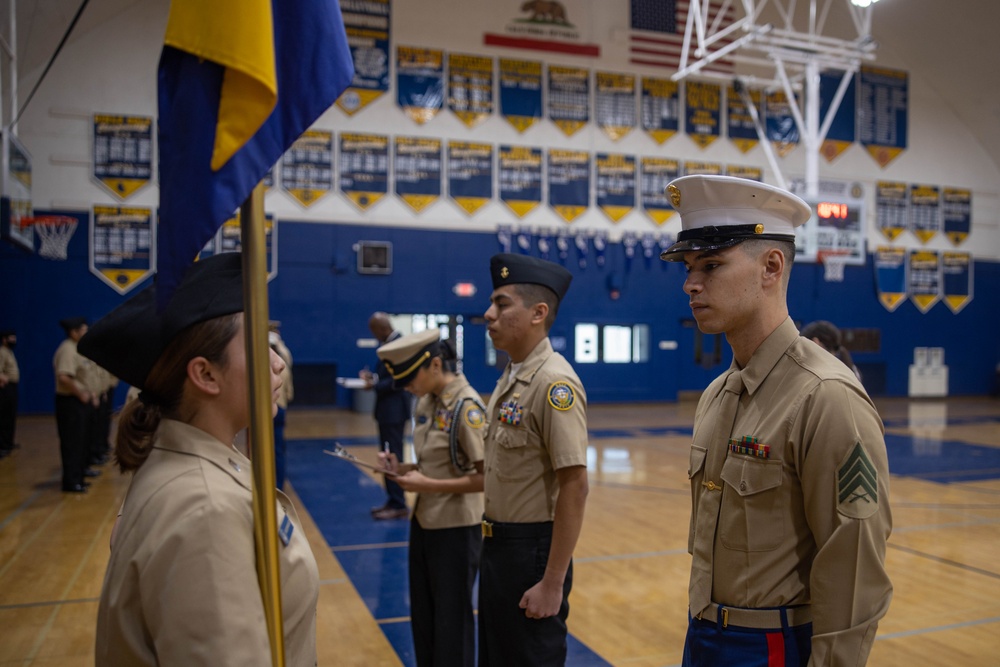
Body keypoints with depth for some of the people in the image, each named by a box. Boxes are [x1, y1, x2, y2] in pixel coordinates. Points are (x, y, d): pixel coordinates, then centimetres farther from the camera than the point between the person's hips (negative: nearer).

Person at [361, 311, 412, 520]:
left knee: (393, 456, -5)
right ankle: (392, 500, 23)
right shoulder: (390, 344, 12)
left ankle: (399, 506, 2)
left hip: (394, 410, -10)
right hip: (387, 409, 10)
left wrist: (375, 385, -17)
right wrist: (373, 377, 5)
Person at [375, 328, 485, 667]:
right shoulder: (426, 403, 5)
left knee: (451, 619, 7)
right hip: (423, 522, 8)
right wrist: (404, 468, -3)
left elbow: (487, 477, -22)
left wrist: (429, 485, -22)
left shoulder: (467, 407, -20)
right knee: (423, 615, 18)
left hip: (456, 529, -8)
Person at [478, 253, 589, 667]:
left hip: (532, 549, -9)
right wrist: (494, 545, 17)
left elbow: (574, 486, -23)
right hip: (497, 545, 9)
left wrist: (553, 582, -21)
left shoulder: (554, 382, -20)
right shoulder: (510, 377, 7)